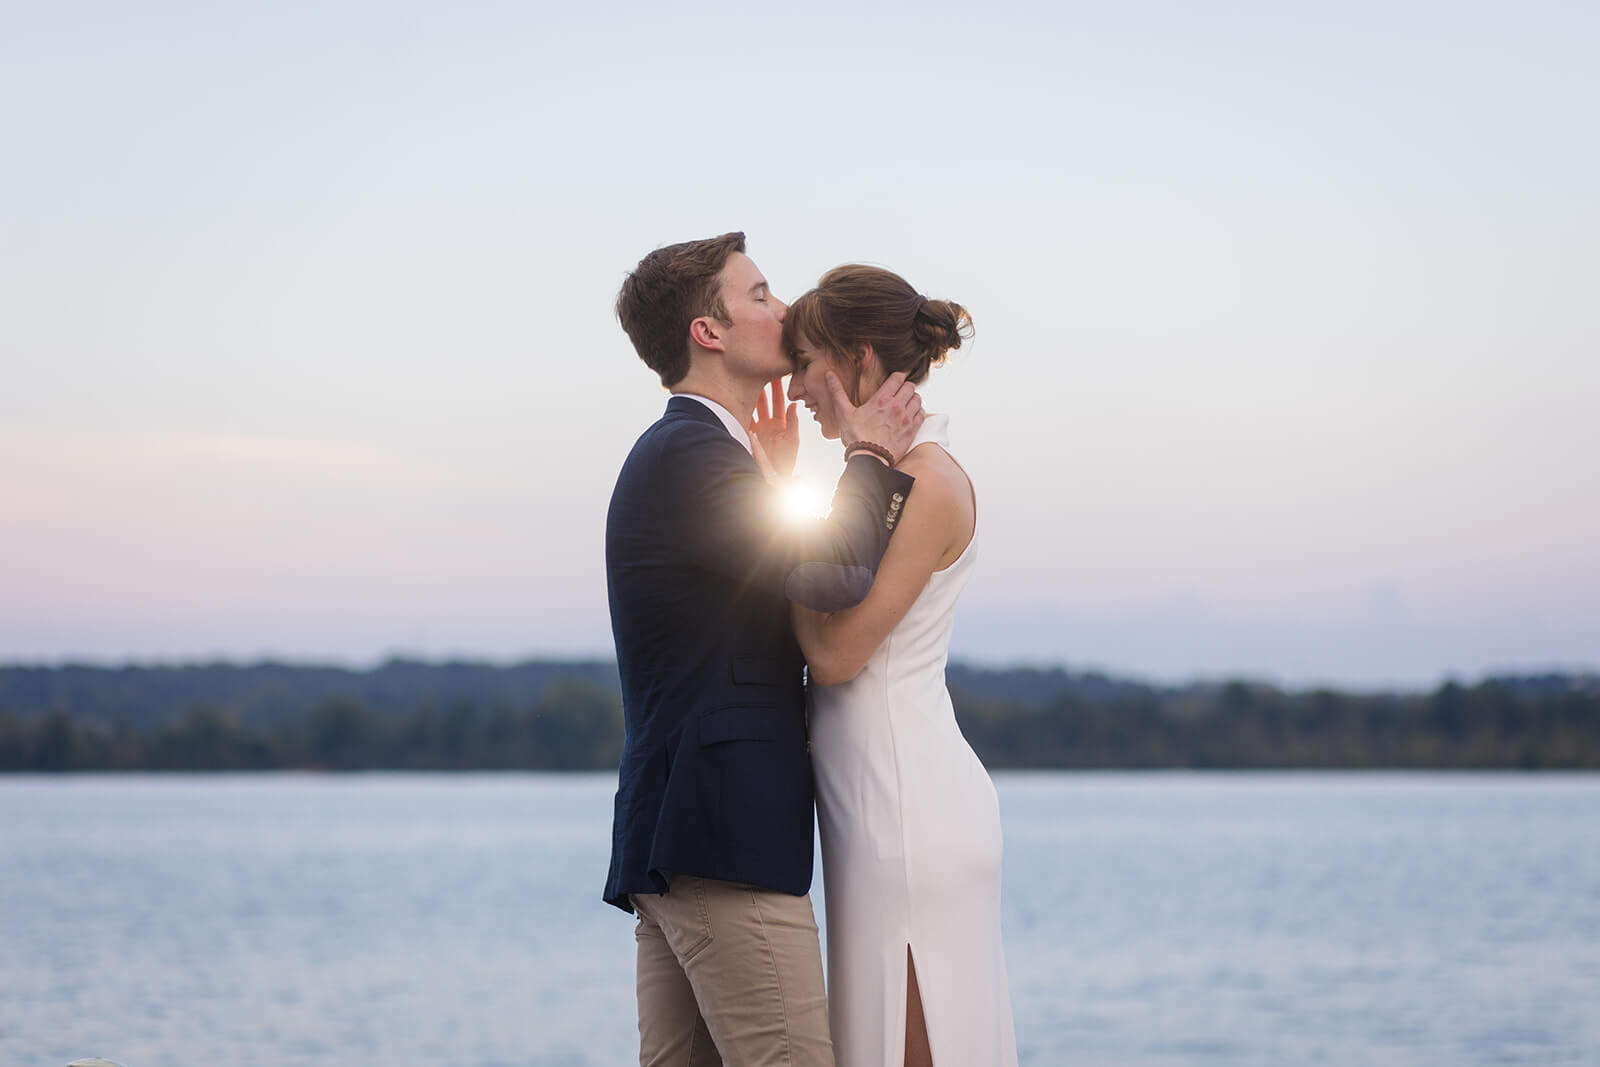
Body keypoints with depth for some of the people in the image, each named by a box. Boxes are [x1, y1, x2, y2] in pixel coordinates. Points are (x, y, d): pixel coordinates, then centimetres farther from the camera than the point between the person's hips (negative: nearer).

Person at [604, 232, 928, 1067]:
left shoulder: (673, 453, 22)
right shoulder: (691, 454, -11)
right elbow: (834, 577, -21)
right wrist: (871, 456, -5)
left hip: (666, 840, 10)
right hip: (723, 840, -10)